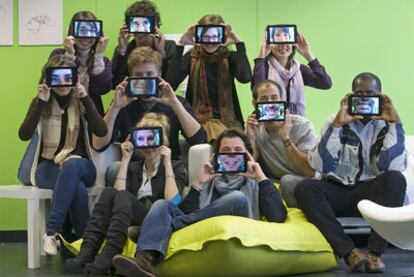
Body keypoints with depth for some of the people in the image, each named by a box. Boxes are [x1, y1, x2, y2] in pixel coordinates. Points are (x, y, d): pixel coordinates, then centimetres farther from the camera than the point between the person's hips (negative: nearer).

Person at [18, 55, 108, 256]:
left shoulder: (81, 102, 8)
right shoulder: (41, 103, 6)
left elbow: (102, 131, -9)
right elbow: (24, 135, -10)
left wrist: (85, 98, -14)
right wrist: (41, 102, -16)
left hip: (80, 165, 1)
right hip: (48, 166, -1)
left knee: (71, 166, -39)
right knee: (78, 188, -36)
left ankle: (51, 233, -40)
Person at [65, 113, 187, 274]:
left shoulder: (176, 167, 12)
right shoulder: (133, 167, 23)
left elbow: (172, 202, -8)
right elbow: (117, 194, 2)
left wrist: (167, 163, -7)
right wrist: (125, 160, 1)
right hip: (129, 221, 4)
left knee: (124, 196, -31)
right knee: (109, 192, -26)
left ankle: (108, 257, -50)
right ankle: (87, 253, -41)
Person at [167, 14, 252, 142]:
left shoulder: (229, 57, 5)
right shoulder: (192, 57, 6)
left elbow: (245, 77, -17)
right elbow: (171, 83, -11)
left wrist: (239, 43, -15)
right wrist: (180, 45, -12)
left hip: (228, 120, 1)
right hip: (199, 120, -1)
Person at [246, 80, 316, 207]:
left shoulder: (302, 125, -11)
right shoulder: (255, 129, 2)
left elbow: (311, 172, -20)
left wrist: (286, 138, -25)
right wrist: (251, 139, -15)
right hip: (274, 187, 4)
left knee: (288, 181, -33)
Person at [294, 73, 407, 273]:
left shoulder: (386, 125, 2)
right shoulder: (336, 122, 4)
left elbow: (392, 168, -15)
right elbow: (320, 166, -10)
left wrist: (395, 123, -16)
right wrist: (336, 125, -17)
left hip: (373, 192, -1)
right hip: (337, 192, 1)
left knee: (395, 180, -32)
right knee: (304, 188, -28)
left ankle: (375, 252, -30)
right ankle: (349, 251, -33)